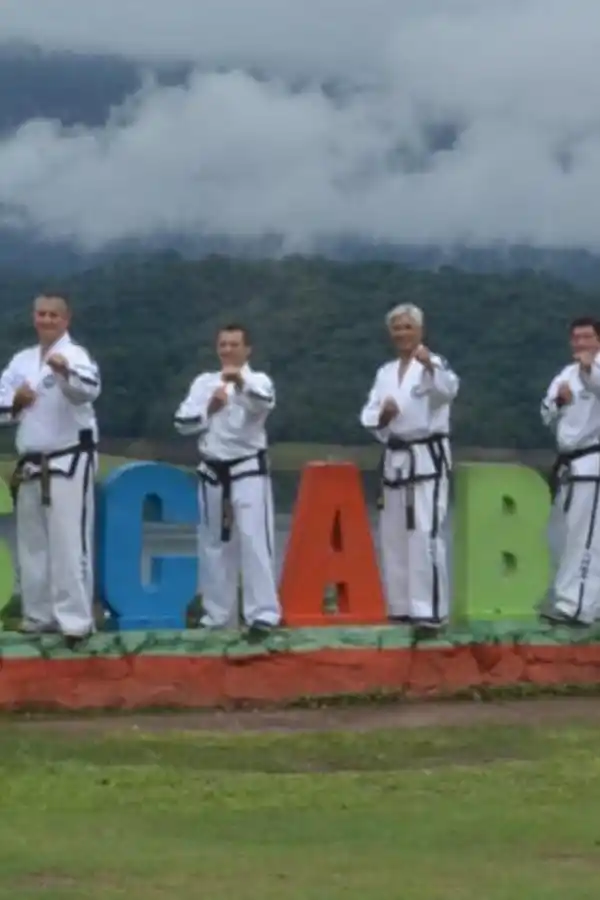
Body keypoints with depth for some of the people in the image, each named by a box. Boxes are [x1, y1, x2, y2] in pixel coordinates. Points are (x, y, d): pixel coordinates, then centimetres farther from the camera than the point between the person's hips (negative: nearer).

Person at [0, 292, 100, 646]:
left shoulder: (75, 355, -7)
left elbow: (89, 388, -28)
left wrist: (65, 371, -49)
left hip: (69, 462, -7)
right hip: (31, 464, 7)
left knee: (69, 544, -11)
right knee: (33, 544, 13)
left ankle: (75, 620, -10)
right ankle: (40, 615, 23)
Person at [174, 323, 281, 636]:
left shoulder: (257, 380, -3)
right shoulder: (204, 382, 9)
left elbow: (263, 402, -26)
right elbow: (182, 422, 3)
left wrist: (241, 382, -44)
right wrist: (208, 409, -14)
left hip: (248, 470, -5)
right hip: (213, 472, 5)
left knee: (254, 540, -13)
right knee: (214, 543, 11)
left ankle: (263, 612, -14)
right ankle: (217, 613, 21)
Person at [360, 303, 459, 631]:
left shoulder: (434, 364, -4)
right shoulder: (385, 372, 15)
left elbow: (448, 389, -26)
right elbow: (368, 416, 11)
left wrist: (429, 366, -45)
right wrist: (382, 416, -12)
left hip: (427, 457, -7)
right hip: (395, 459, 7)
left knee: (425, 535, -15)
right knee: (393, 536, 10)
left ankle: (430, 610, -15)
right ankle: (402, 606, 21)